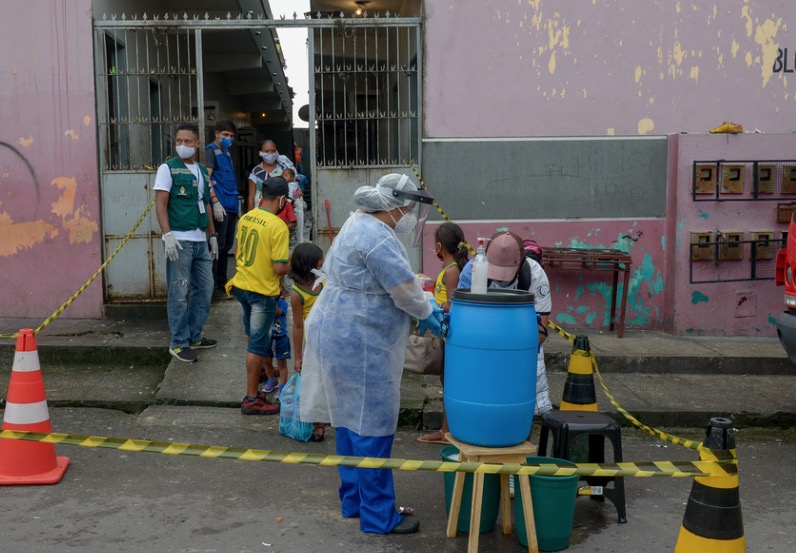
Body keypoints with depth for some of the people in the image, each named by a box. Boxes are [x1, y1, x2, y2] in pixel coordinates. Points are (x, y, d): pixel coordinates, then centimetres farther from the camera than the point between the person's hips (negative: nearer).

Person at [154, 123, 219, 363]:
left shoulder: (203, 171, 16)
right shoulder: (168, 168, -3)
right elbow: (160, 204, -9)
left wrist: (212, 236, 19)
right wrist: (167, 235, -19)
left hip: (201, 241, 7)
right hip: (179, 240, -7)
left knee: (204, 288, 11)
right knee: (178, 293, -2)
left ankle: (194, 336, 24)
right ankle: (179, 343, 8)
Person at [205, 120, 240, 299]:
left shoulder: (227, 152, 20)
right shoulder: (211, 150, -5)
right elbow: (207, 178, -16)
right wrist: (215, 202, -23)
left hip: (231, 206, 9)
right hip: (220, 206, -9)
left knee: (226, 246, 12)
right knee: (218, 246, -6)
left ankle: (222, 282, 20)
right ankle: (215, 285, 0)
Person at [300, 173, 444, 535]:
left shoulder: (362, 225, 14)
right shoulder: (377, 237, -21)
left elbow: (399, 280, 20)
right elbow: (406, 291, -18)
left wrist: (425, 304, 12)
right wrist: (429, 314, 0)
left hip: (344, 336, 11)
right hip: (358, 342, -11)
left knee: (351, 420, 18)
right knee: (372, 427, -1)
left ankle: (354, 500, 31)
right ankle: (378, 516, 11)